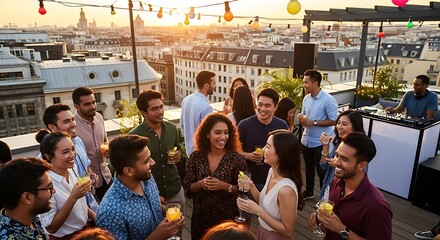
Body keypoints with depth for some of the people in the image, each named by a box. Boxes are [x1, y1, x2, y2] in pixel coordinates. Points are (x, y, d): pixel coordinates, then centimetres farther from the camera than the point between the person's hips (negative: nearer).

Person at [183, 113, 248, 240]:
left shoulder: (237, 159, -14)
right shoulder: (195, 157, -8)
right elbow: (187, 189, -2)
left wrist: (226, 186, -24)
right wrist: (200, 184, -21)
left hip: (228, 217, -2)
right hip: (201, 217, 2)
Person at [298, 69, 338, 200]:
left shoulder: (328, 100, -19)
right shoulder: (306, 98, 3)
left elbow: (334, 121, -18)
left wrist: (313, 123, -23)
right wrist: (301, 118, -8)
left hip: (320, 142, -6)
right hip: (306, 140, 7)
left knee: (321, 170, 8)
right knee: (309, 168, 21)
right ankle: (309, 192, 39)